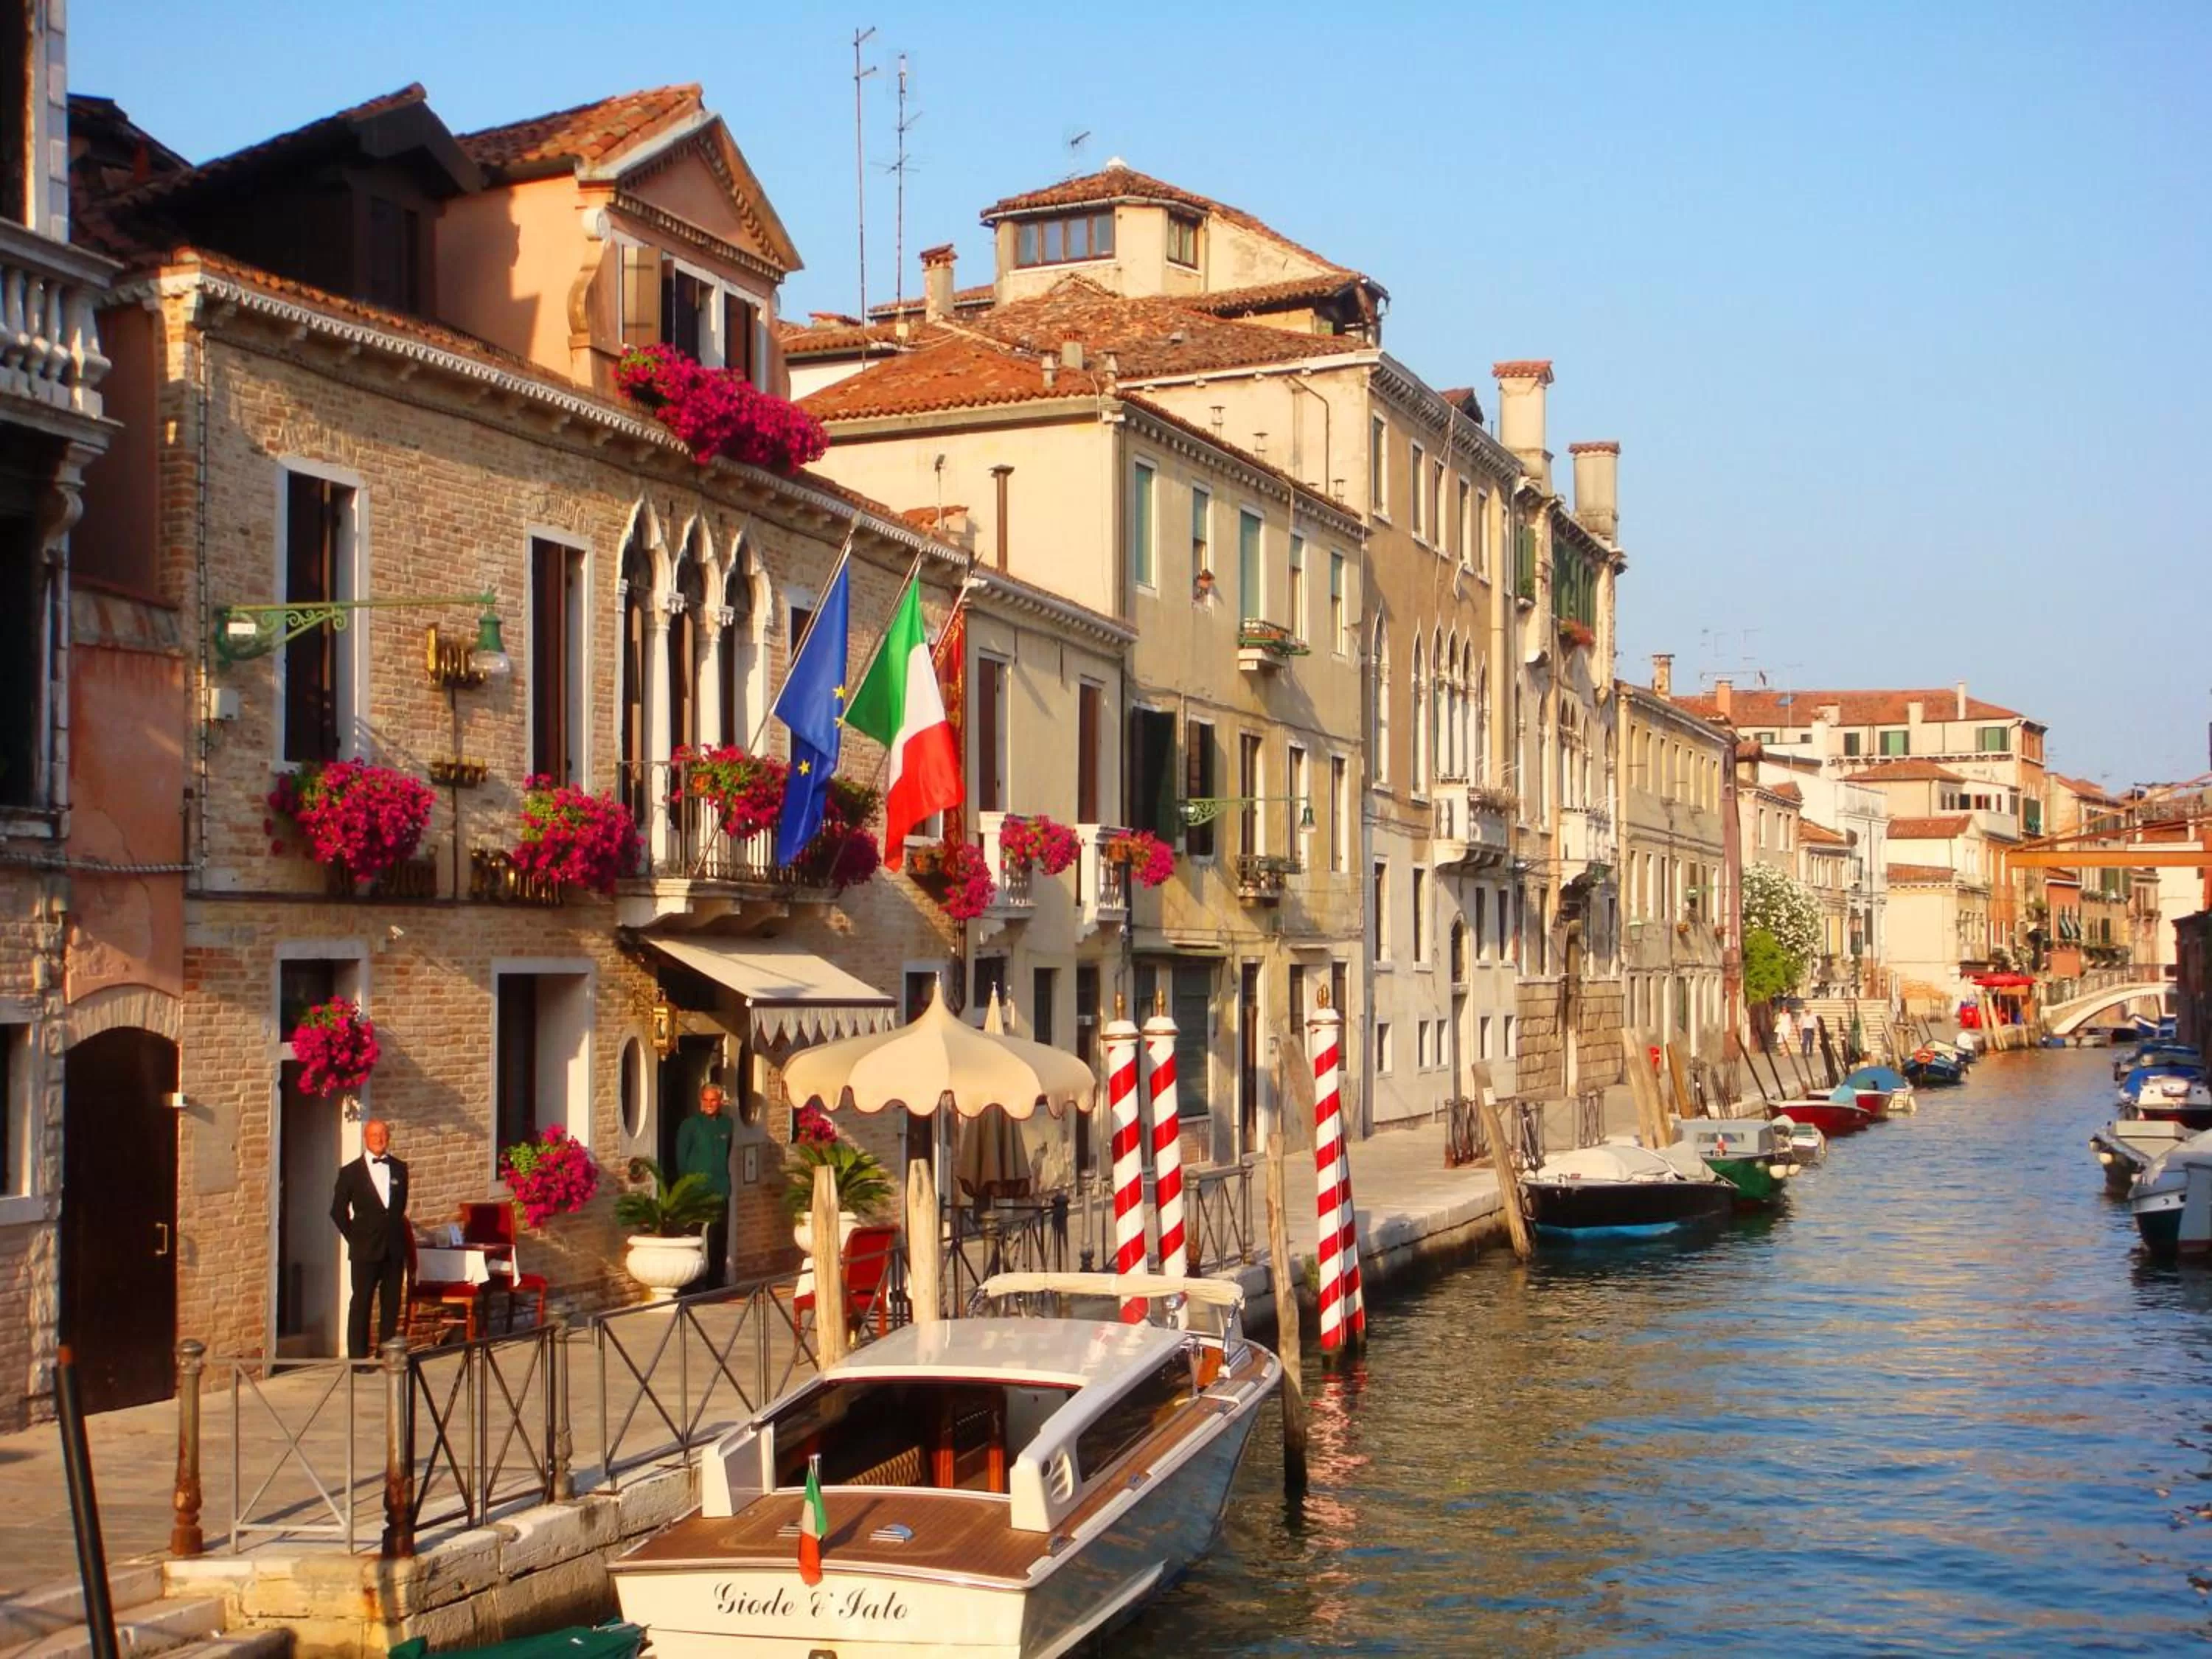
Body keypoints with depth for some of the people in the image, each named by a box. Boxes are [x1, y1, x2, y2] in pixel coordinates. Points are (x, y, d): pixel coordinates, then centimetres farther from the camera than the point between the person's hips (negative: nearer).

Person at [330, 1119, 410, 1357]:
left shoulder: (399, 1169, 9)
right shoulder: (351, 1172, -1)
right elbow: (338, 1210, 4)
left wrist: (397, 1233, 10)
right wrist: (354, 1237, 0)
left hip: (394, 1248, 3)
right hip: (366, 1249, -3)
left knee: (392, 1304, 6)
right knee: (361, 1304, -1)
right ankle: (358, 1357, 3)